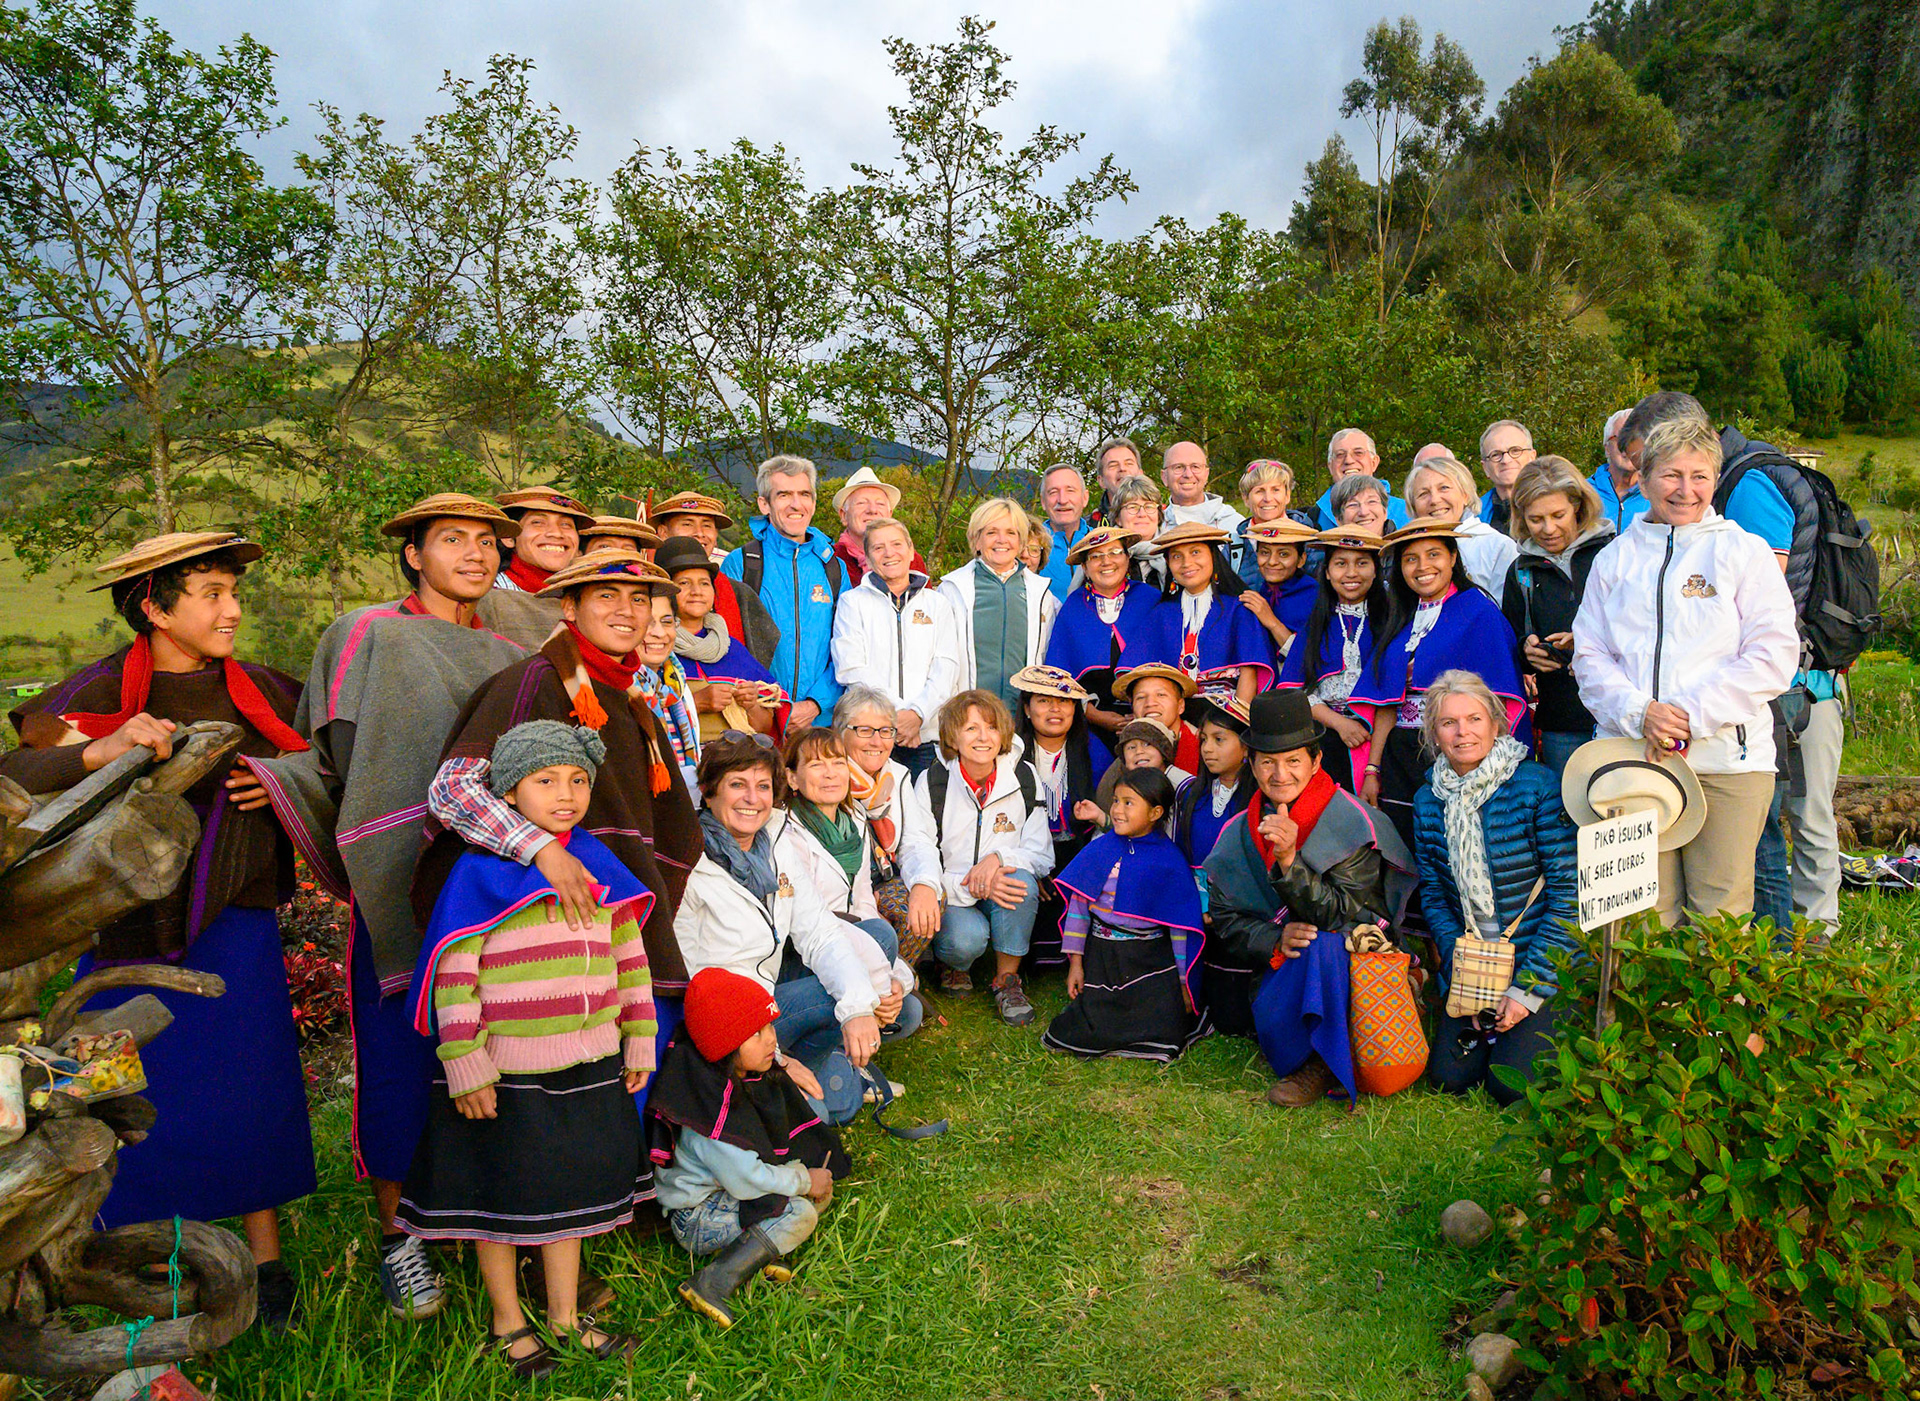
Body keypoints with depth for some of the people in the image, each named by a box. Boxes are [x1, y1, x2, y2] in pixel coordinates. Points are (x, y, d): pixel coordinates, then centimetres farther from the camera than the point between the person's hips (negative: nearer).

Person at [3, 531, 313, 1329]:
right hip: (128, 930, -1)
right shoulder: (101, 691, -4)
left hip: (234, 925, 2)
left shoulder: (257, 690, 5)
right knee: (140, 1097, 7)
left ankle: (265, 1261, 19)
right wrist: (100, 752, -34)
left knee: (249, 1091, 3)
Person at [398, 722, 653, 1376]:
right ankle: (508, 1322, 32)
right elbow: (452, 973, -12)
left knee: (571, 1189, 18)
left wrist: (639, 1043, 12)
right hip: (506, 1073, -5)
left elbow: (630, 958, 12)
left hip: (589, 1067, 5)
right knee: (502, 1198, 11)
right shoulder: (481, 871, -11)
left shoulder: (600, 866, 6)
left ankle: (566, 1316, 35)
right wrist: (464, 1067, -14)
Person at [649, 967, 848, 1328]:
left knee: (821, 1187, 4)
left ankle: (758, 1249, -7)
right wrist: (803, 1181, -15)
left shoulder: (756, 1079, 0)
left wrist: (806, 1173, -2)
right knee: (800, 1213, -22)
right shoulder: (713, 1109, -29)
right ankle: (711, 1285, -23)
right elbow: (745, 1180, -26)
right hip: (696, 1217, -9)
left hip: (729, 1194, 9)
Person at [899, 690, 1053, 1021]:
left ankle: (1006, 979, -11)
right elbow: (916, 849, -14)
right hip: (950, 898, -2)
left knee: (1022, 880, -32)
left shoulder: (1024, 777, 0)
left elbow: (1042, 856, -1)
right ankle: (953, 966, 7)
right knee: (966, 937, -34)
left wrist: (999, 858, -22)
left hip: (1005, 900, 2)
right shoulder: (931, 782, -4)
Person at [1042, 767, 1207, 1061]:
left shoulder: (1169, 859, -3)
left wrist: (1185, 983, 2)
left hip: (1152, 962, -1)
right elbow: (1079, 903, 5)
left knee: (1160, 1039, -14)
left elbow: (1181, 924, 1)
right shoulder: (1099, 848, 1)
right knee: (1084, 1036, -9)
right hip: (1101, 956, 2)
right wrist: (1075, 961, 3)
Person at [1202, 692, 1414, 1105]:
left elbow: (1343, 917, -17)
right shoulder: (1238, 834, 4)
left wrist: (1289, 860, -32)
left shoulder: (1350, 821, -10)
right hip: (1276, 971, 3)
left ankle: (1323, 1064, -23)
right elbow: (1224, 919, 2)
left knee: (1321, 944, -36)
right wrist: (1275, 940, -19)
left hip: (1348, 966, -3)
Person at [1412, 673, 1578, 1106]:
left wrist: (1529, 988, -15)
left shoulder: (1538, 786, -14)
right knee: (1449, 1076, -5)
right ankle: (1492, 1022, 23)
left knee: (1511, 1085, -13)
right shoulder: (1428, 801, 1)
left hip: (1545, 963, -4)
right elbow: (1433, 894, 4)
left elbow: (1568, 892, -14)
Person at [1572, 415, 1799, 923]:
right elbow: (1590, 655, 8)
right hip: (1632, 754, 2)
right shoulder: (1615, 558, 13)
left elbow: (1774, 655, -2)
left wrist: (1694, 714, -12)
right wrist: (1638, 711, -10)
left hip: (1724, 758, -1)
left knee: (1718, 910, 0)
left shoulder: (1744, 551, 6)